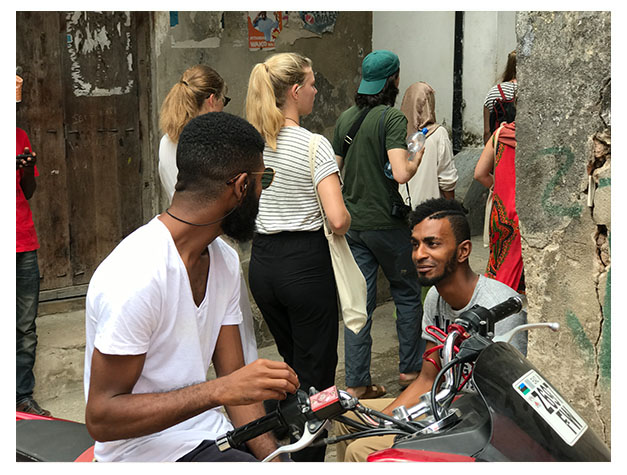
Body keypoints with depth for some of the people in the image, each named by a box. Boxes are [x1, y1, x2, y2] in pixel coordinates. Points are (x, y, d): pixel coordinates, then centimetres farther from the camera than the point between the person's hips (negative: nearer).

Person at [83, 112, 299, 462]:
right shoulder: (136, 276, -23)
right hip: (149, 451, -8)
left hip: (211, 434, 8)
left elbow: (233, 378, 4)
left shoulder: (225, 259, 5)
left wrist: (272, 455, -10)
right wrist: (220, 390, -29)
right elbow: (101, 419, -21)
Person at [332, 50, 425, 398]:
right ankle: (410, 369, 24)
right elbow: (400, 173, -23)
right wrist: (418, 157, -4)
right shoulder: (392, 118, -13)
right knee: (407, 294, 14)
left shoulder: (345, 118, 6)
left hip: (352, 222, 6)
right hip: (384, 222, -5)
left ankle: (356, 383, 11)